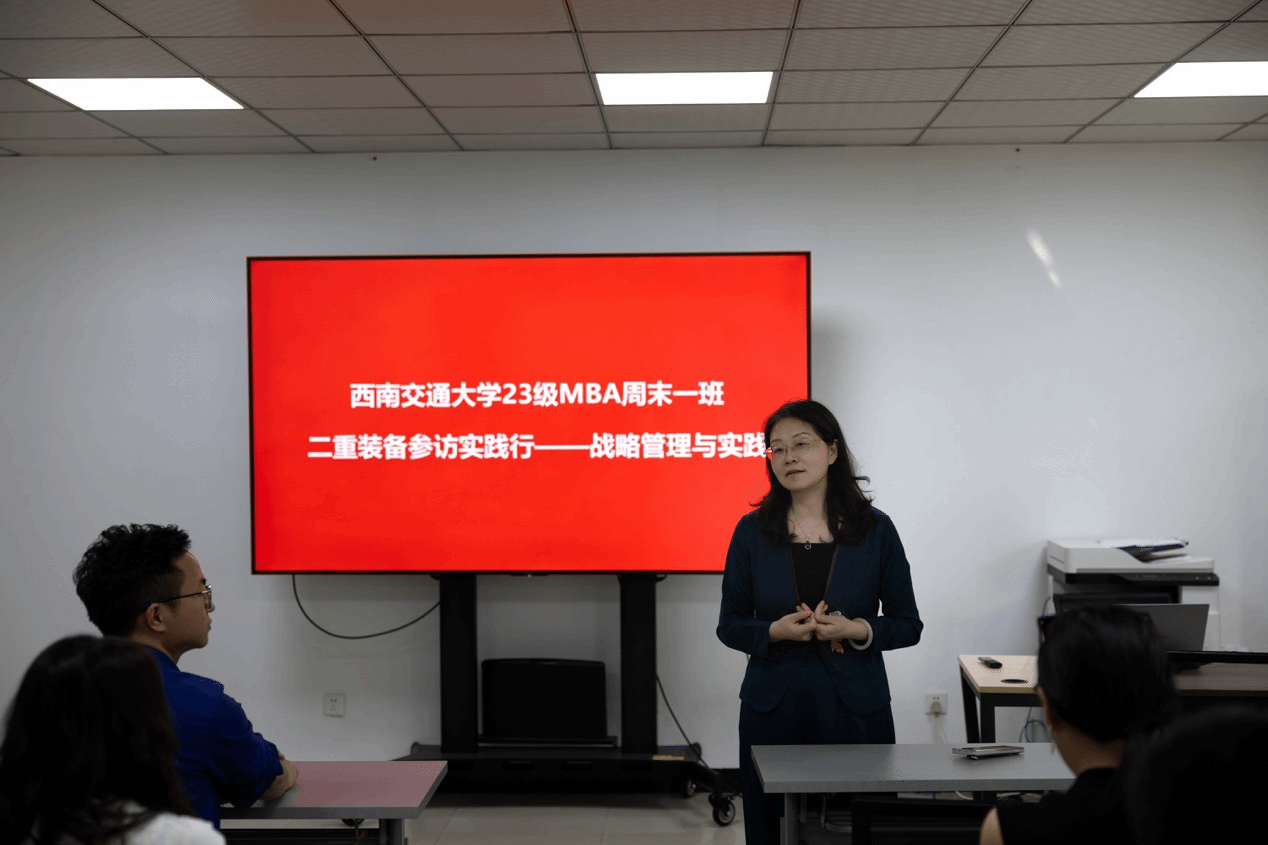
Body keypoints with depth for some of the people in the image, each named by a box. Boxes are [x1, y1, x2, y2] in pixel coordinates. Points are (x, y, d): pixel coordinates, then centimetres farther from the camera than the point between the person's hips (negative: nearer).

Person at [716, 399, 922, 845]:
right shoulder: (752, 531, 1)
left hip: (855, 709, -1)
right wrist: (777, 631, -14)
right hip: (772, 707, 1)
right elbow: (730, 625, 5)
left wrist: (857, 630, -15)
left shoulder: (875, 529, -1)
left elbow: (908, 625, 3)